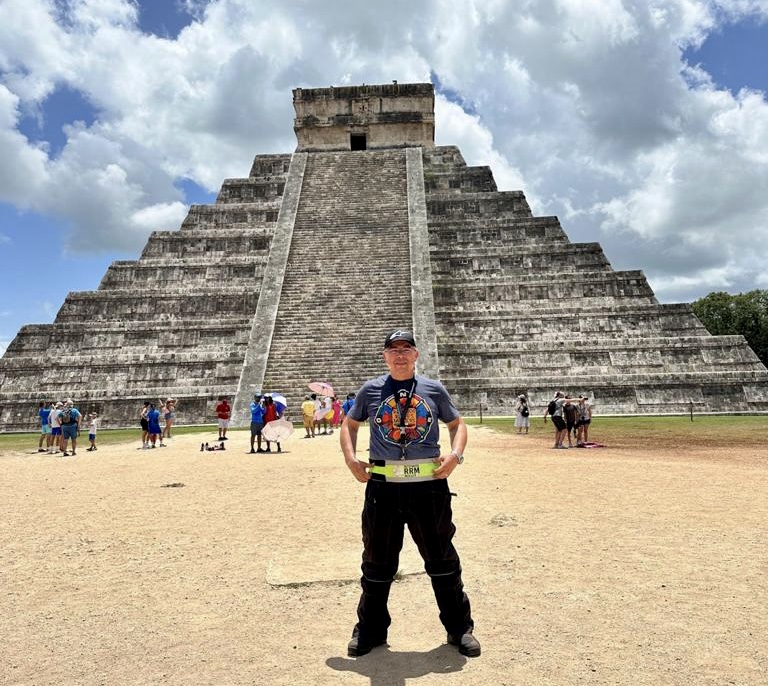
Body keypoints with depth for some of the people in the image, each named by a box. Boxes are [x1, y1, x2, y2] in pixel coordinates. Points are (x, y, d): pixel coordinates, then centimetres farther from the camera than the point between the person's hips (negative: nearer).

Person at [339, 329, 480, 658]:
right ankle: (370, 630, 32)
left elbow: (457, 424, 13)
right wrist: (350, 458, 0)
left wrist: (456, 454, -4)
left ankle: (460, 628, 29)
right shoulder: (371, 390, 6)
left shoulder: (434, 389, 6)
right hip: (382, 485, 0)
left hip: (430, 485, 0)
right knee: (377, 561, 12)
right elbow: (349, 424, 16)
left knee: (442, 559, 10)